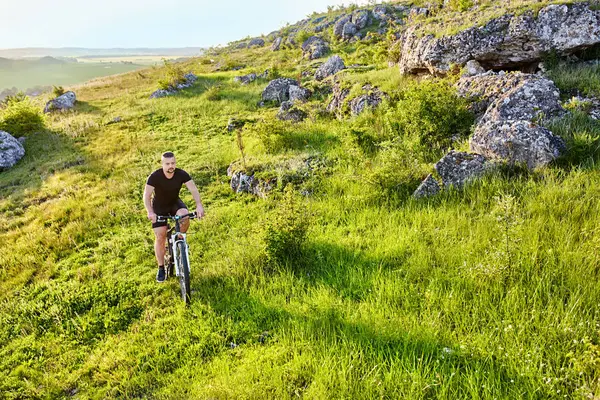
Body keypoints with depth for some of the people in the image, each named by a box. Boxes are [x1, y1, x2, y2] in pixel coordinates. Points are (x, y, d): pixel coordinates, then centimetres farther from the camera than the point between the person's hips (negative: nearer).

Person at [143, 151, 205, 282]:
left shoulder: (182, 174, -21)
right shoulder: (155, 177, -25)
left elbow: (193, 189, -27)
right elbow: (146, 196, -27)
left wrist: (199, 205, -43)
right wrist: (150, 212, -43)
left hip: (175, 203, 1)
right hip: (159, 207, -1)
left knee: (185, 217, -32)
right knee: (160, 237, -4)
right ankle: (161, 268, 12)